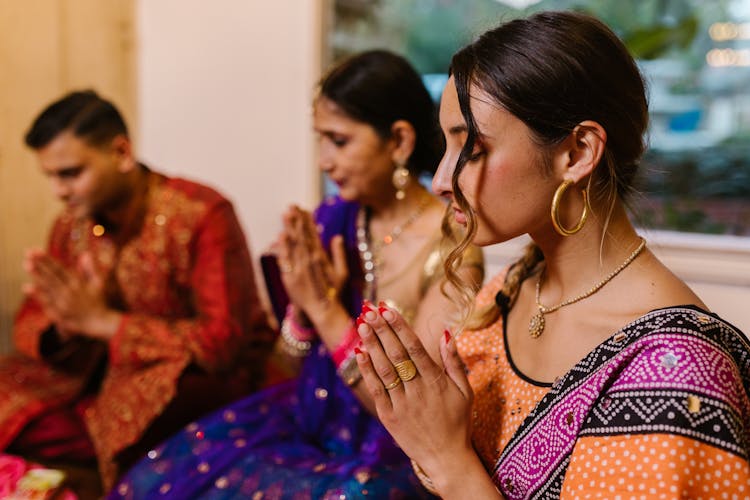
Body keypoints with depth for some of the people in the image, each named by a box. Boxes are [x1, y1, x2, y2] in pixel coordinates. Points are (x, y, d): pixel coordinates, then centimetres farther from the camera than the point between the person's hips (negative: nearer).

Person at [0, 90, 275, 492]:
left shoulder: (203, 215, -18)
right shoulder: (72, 224, 3)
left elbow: (223, 342, -23)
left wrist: (101, 321, -25)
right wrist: (64, 329, -19)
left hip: (211, 375, -6)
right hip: (105, 376, 7)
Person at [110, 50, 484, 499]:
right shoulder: (333, 218, -2)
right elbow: (295, 357, 7)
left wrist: (326, 308, -20)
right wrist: (302, 304, -14)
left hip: (384, 460, -5)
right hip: (308, 421, 5)